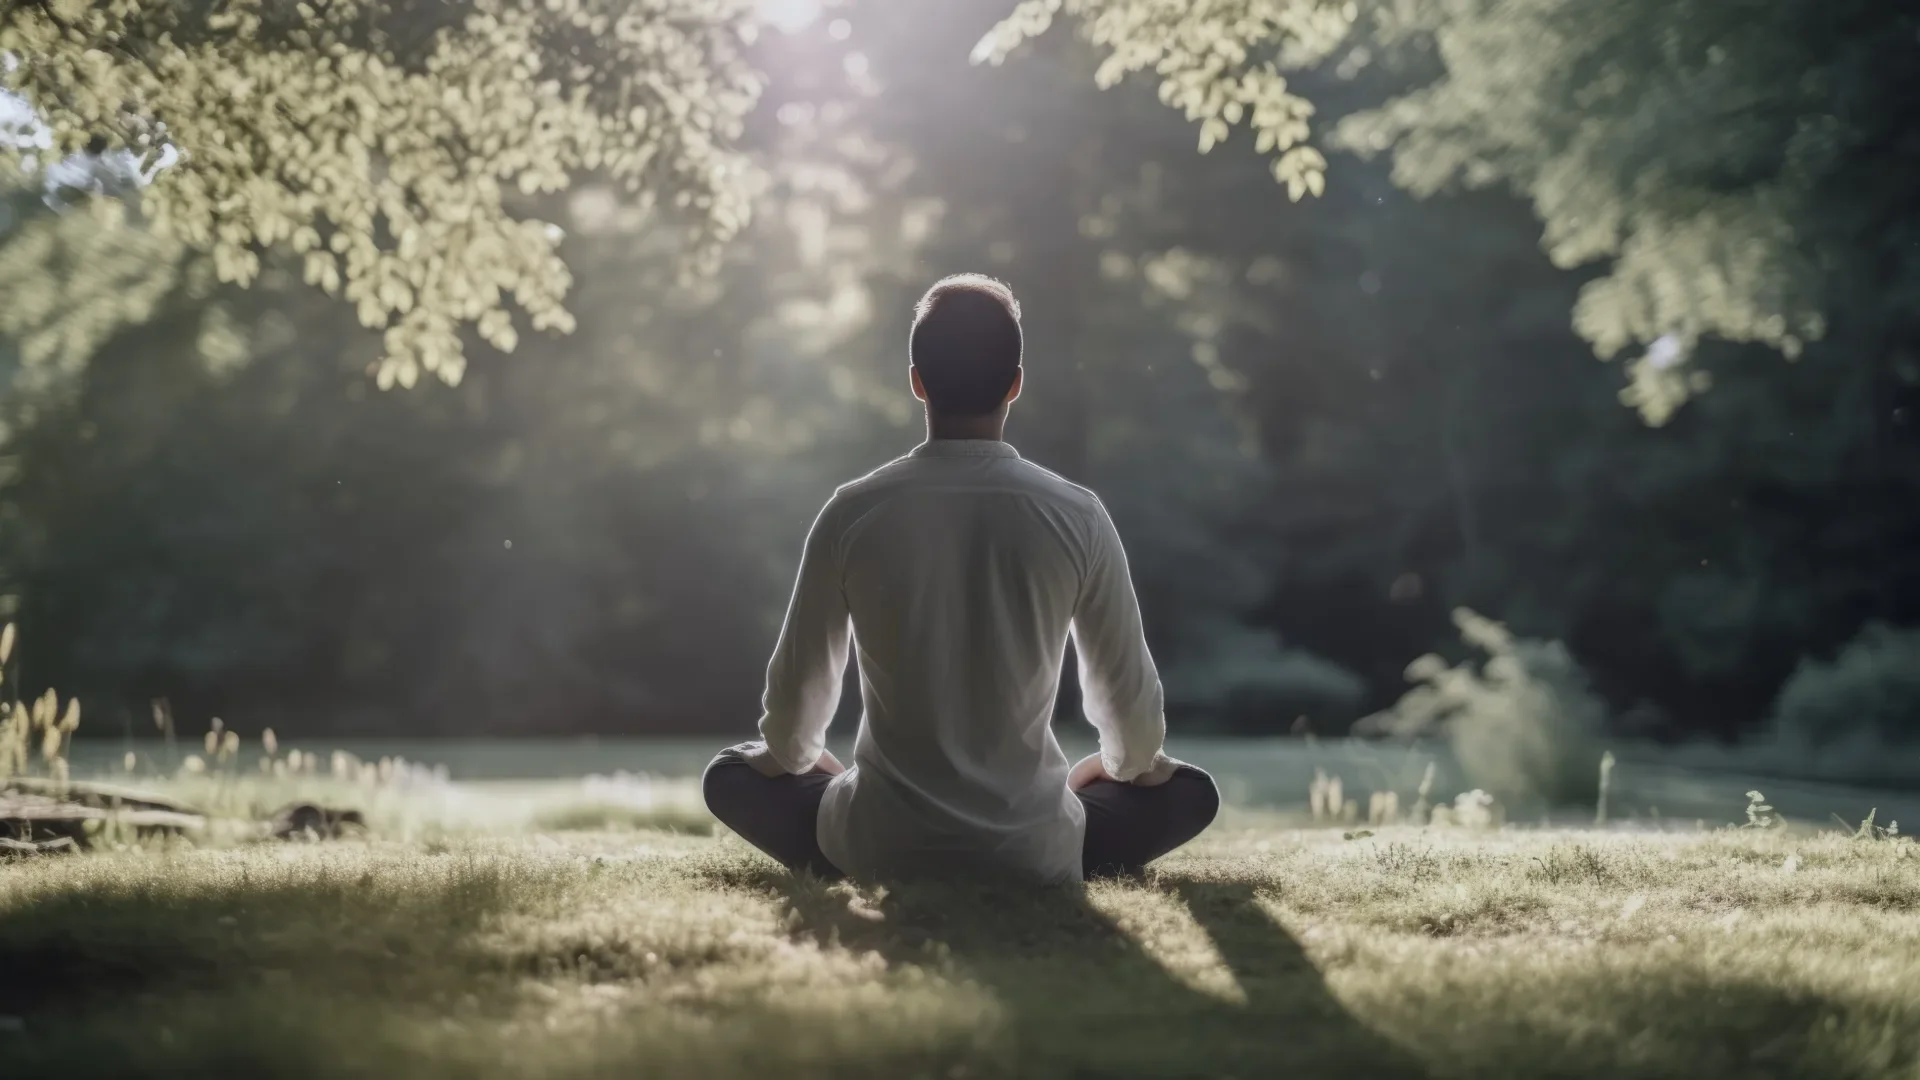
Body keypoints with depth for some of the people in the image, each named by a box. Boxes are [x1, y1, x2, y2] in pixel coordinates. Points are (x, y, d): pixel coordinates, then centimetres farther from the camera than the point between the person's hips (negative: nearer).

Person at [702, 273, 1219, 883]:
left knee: (731, 775, 26)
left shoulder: (852, 514, -7)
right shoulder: (1077, 516, -8)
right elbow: (1125, 685, 4)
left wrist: (792, 755, 27)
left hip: (877, 851, 0)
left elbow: (800, 680, 4)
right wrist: (1127, 764, 27)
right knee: (1190, 790, 24)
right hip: (1035, 853, 0)